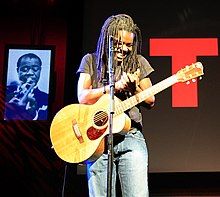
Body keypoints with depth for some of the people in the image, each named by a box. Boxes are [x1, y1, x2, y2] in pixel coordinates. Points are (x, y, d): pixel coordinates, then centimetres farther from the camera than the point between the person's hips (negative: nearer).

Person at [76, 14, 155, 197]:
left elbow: (150, 101, 12)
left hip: (131, 136, 1)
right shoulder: (91, 61, 10)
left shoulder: (138, 62, 12)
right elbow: (83, 97, -3)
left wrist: (134, 89, -9)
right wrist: (115, 86, -13)